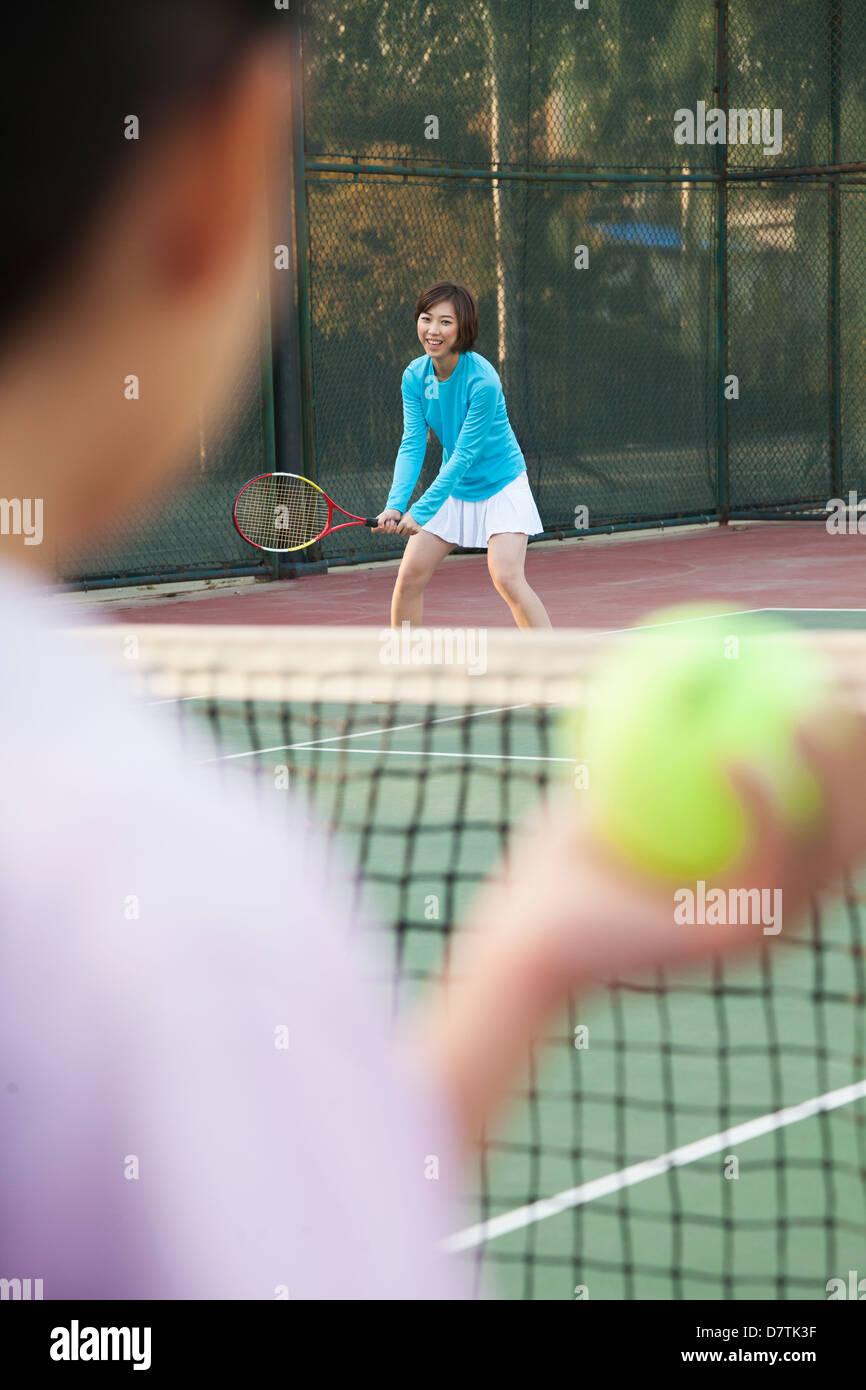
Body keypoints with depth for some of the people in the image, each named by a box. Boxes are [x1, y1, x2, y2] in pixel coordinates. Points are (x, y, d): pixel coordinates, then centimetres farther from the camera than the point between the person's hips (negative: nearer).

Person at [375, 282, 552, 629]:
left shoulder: (482, 380, -26)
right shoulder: (415, 376, -9)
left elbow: (464, 454, -28)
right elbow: (412, 445, -14)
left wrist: (420, 512, -34)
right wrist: (395, 506, -29)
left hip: (501, 486, -6)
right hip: (452, 488, 6)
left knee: (507, 578, -21)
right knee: (409, 576, 0)